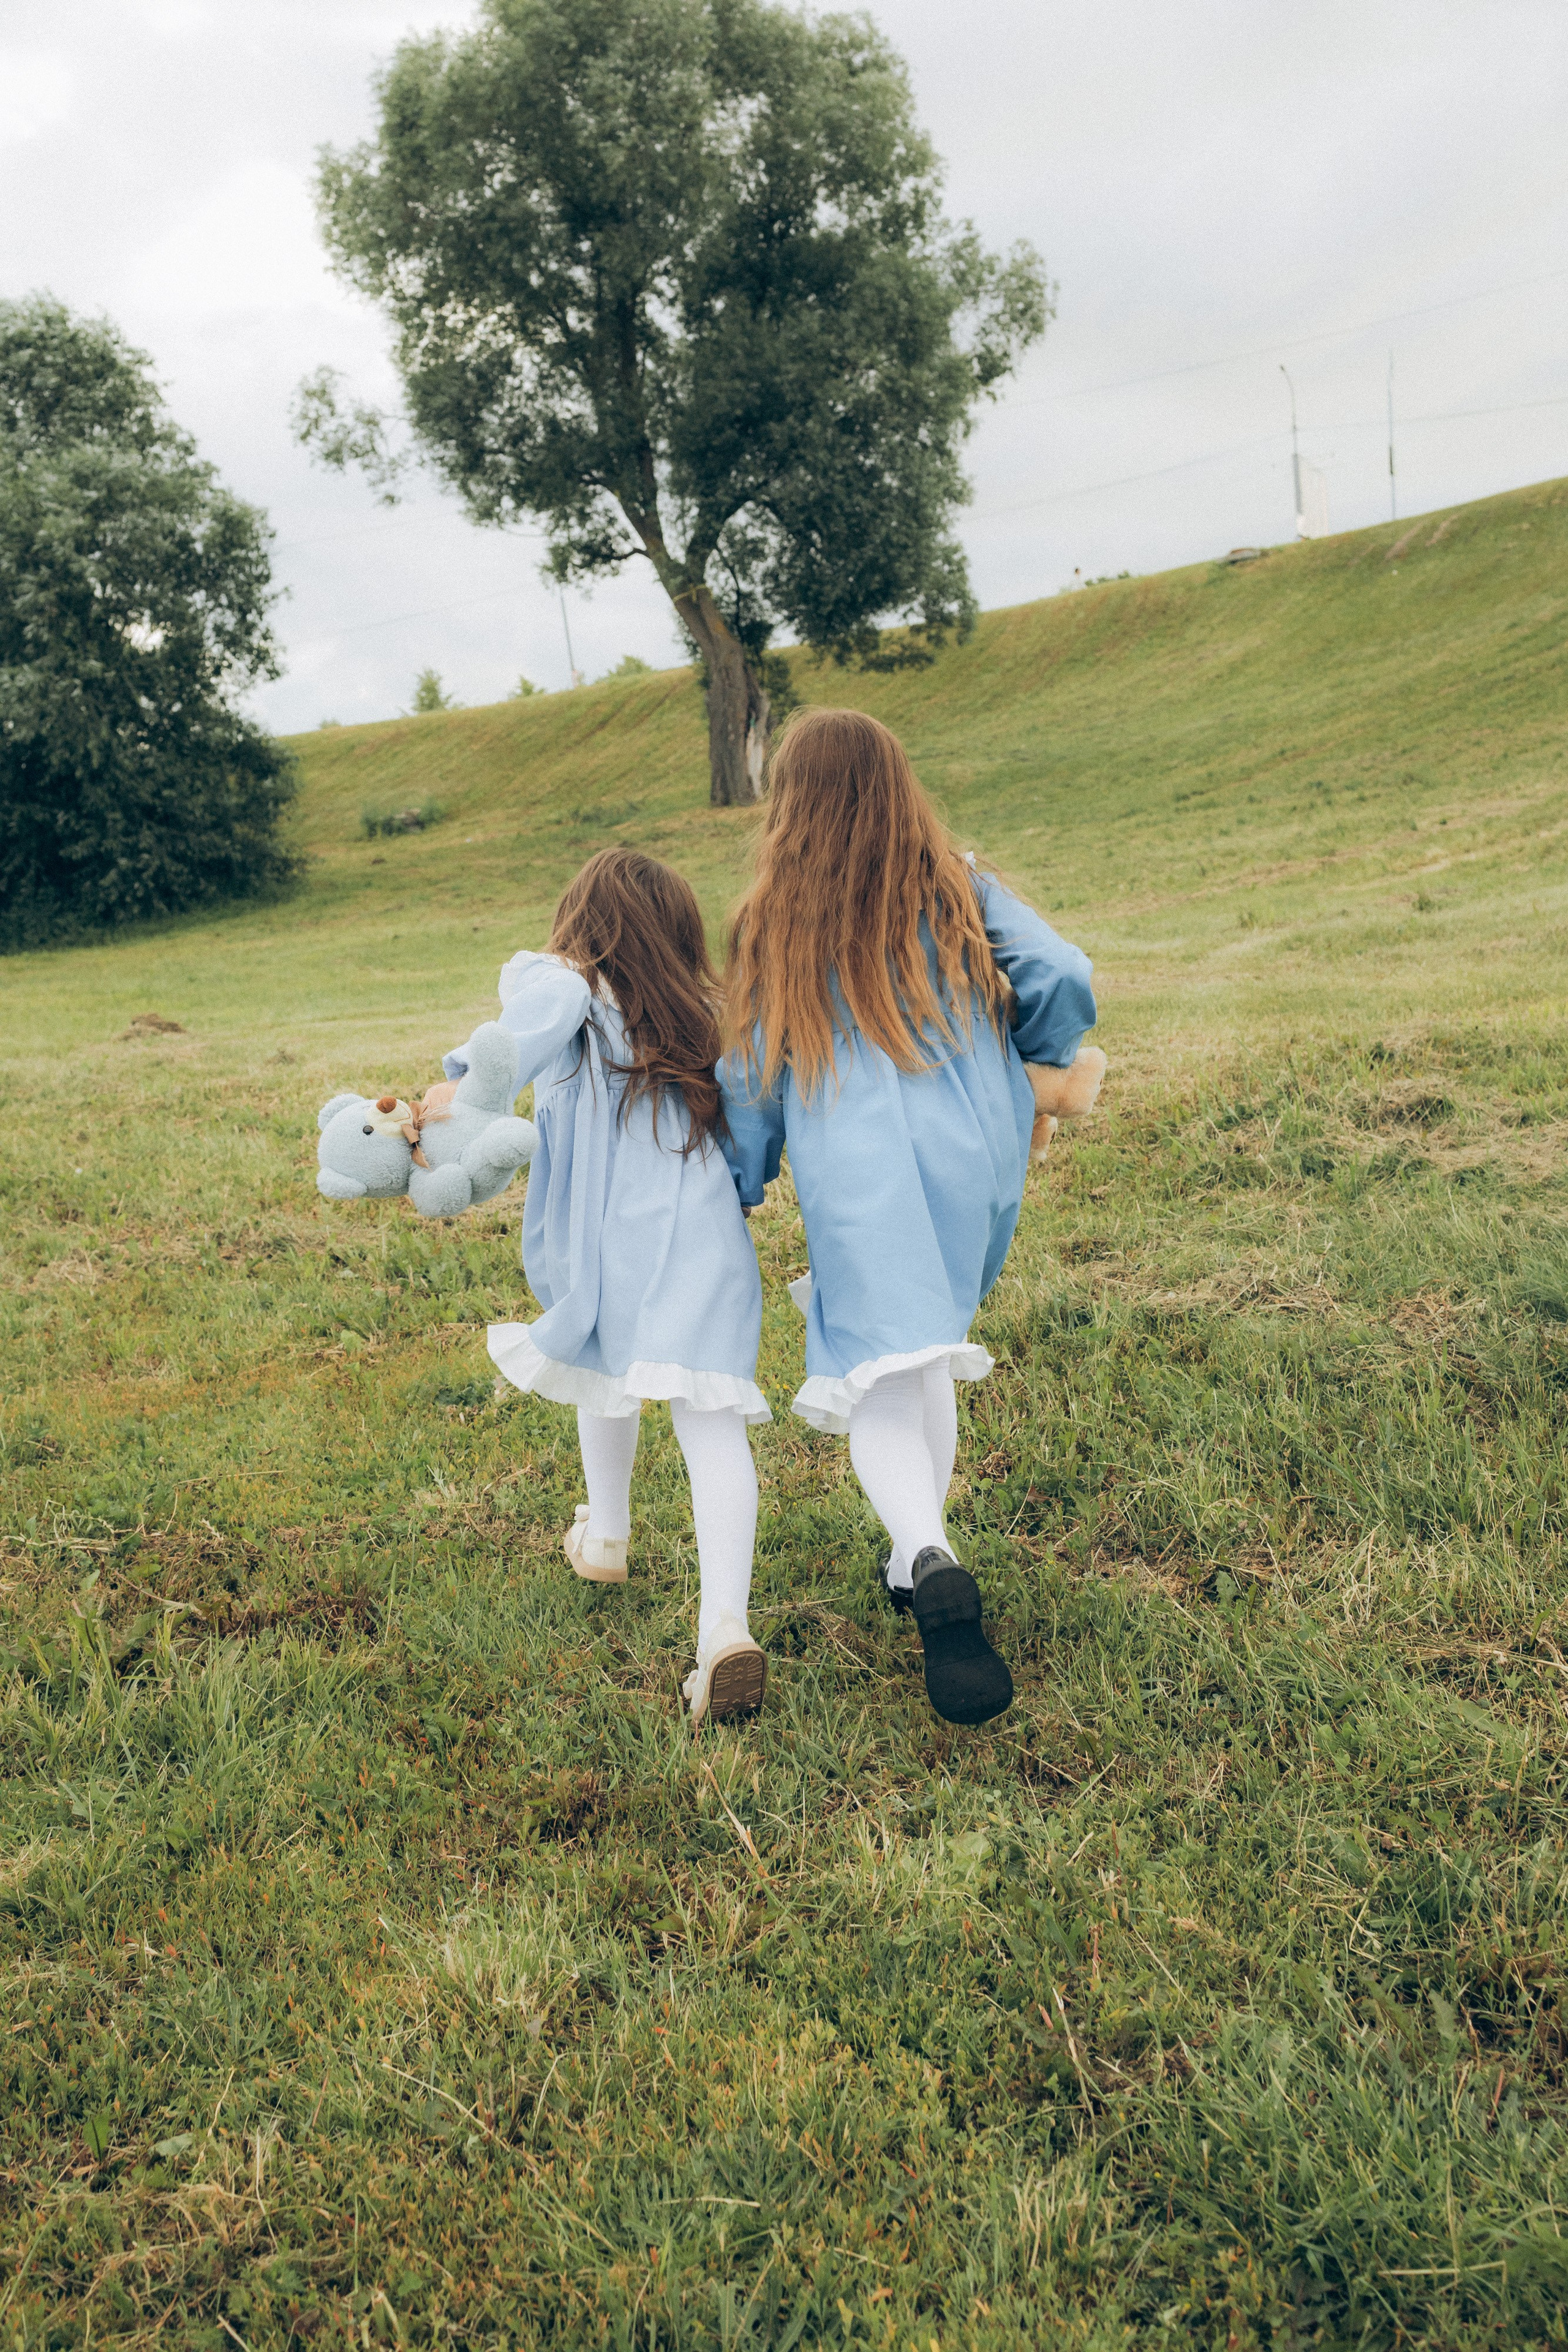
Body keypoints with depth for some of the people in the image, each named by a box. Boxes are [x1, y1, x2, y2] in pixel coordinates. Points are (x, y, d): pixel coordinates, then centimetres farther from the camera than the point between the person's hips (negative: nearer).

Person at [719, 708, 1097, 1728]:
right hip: (974, 1157, 3)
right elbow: (1064, 979, -1)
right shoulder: (956, 888, 9)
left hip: (855, 1174, -2)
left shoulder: (775, 922, 8)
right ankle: (919, 1558, 25)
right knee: (926, 1355, 21)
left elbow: (750, 1074, 11)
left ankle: (934, 1565, -33)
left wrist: (737, 1190, 24)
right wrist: (1030, 1067, 20)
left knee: (881, 1383, -8)